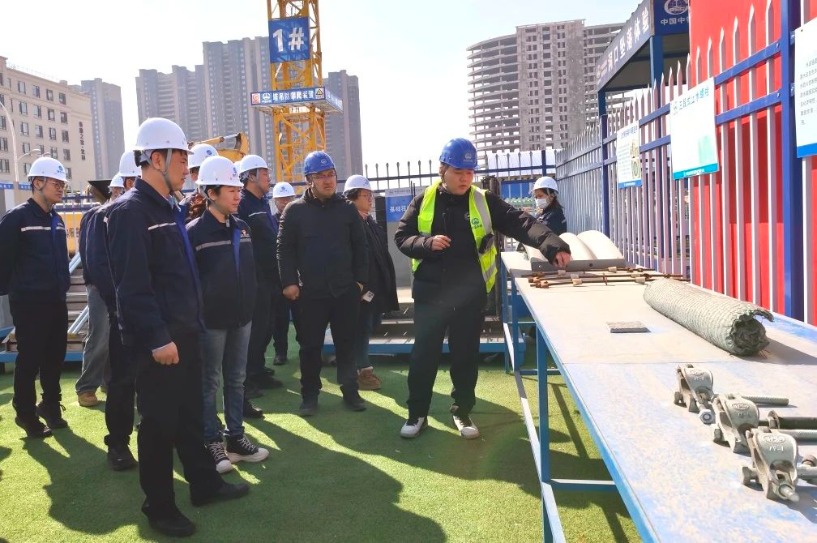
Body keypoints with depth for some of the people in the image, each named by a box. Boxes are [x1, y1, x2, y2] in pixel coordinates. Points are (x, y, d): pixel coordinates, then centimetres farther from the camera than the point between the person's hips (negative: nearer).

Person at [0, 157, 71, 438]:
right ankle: (26, 414, 17)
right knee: (29, 360, 3)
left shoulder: (56, 219, 12)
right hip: (29, 303, -6)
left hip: (56, 301, 7)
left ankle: (51, 406, 28)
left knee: (54, 358, 13)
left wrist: (62, 287, 13)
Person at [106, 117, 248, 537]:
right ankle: (159, 507, 21)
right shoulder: (130, 210, -16)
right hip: (159, 339, -9)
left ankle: (204, 484, 34)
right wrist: (157, 338, -23)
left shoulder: (169, 208, 13)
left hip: (183, 332, 9)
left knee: (189, 413, 19)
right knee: (159, 422, 5)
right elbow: (133, 284, -22)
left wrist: (191, 323, 17)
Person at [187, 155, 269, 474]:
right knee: (210, 382, 6)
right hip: (211, 319, -6)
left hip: (241, 317, 6)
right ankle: (212, 443, 17)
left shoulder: (242, 228, 9)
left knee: (236, 379, 14)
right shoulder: (195, 231, -11)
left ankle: (236, 438, 25)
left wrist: (249, 304, 13)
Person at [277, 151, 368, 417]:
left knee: (346, 344, 9)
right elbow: (285, 249, -1)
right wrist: (289, 281, -9)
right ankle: (309, 395, 18)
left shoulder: (347, 209, 6)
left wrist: (360, 279, 2)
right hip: (310, 292, -1)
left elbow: (359, 247, 7)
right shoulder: (295, 210, 0)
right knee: (310, 346, 5)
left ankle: (350, 391, 22)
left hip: (345, 290, 2)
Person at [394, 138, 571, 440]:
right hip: (430, 293, 0)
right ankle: (417, 413, 23)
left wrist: (553, 245, -27)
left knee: (466, 355, 10)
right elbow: (401, 237, 2)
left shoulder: (484, 201, -1)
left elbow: (521, 223, -11)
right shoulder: (423, 201, 1)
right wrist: (427, 243, -18)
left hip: (470, 294, 1)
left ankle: (462, 411, 28)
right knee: (423, 354, 7)